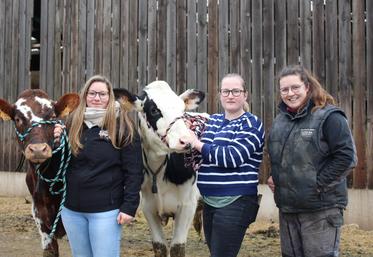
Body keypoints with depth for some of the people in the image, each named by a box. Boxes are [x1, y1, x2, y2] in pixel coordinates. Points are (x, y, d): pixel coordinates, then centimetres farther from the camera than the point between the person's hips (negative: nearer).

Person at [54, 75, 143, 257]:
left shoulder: (121, 126, -7)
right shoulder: (72, 123, 6)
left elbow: (134, 170, -8)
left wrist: (129, 206, -14)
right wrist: (57, 142, -7)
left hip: (106, 209, -5)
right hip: (71, 208, 5)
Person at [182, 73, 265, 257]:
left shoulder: (251, 124, -7)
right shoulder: (212, 120, 13)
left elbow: (232, 156, -21)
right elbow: (201, 155, 20)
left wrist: (197, 144, -16)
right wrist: (187, 139, 0)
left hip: (236, 202, -7)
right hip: (210, 201, 7)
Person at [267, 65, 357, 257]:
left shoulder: (328, 116, -11)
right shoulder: (280, 120, 13)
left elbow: (346, 156, -16)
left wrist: (318, 184, -18)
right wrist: (273, 177, 8)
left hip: (321, 208, -7)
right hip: (287, 207, 7)